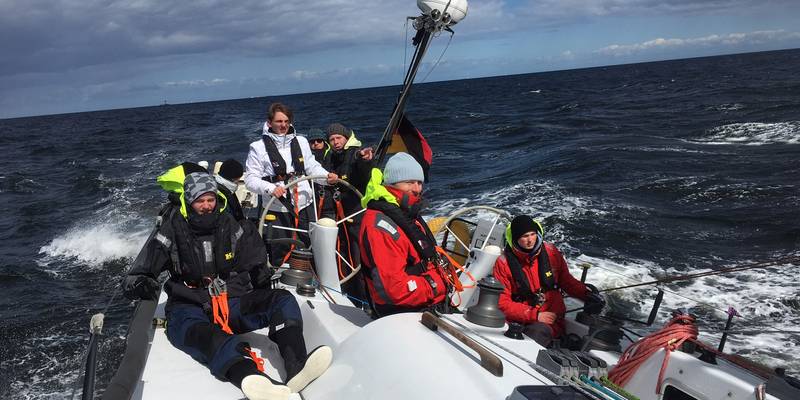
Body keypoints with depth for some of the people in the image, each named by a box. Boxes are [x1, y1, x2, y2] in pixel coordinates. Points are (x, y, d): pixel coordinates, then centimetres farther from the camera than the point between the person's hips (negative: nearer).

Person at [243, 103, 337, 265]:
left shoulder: (301, 142, 8)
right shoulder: (258, 148, -4)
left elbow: (312, 166, 12)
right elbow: (250, 179, -7)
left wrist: (327, 175, -9)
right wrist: (270, 188, -24)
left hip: (304, 204, 4)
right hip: (277, 209, -4)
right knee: (280, 252, 4)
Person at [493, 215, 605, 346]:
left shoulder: (550, 251, 6)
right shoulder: (503, 263, -2)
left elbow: (566, 281, 21)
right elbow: (503, 302, -4)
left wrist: (587, 293, 3)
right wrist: (534, 315, -12)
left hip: (551, 320, 1)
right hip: (518, 321, -1)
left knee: (537, 332, -34)